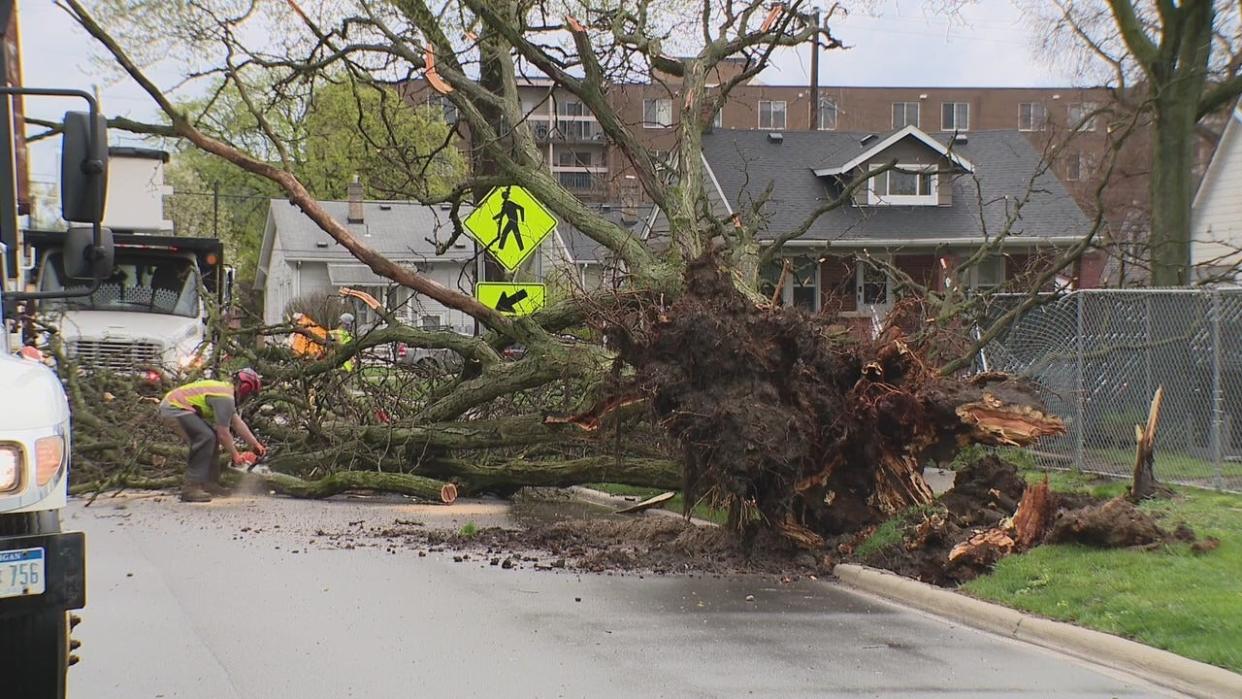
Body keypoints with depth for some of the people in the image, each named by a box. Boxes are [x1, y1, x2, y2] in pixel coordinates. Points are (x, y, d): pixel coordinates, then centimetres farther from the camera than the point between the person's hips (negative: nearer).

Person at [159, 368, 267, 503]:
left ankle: (209, 484, 14)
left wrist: (256, 445, 23)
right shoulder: (226, 399, -16)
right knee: (206, 437, -21)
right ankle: (190, 488, -22)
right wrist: (235, 456, 0)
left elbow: (238, 423, 22)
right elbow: (223, 434, -13)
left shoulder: (225, 389, 16)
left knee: (212, 436, 15)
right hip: (174, 408, -11)